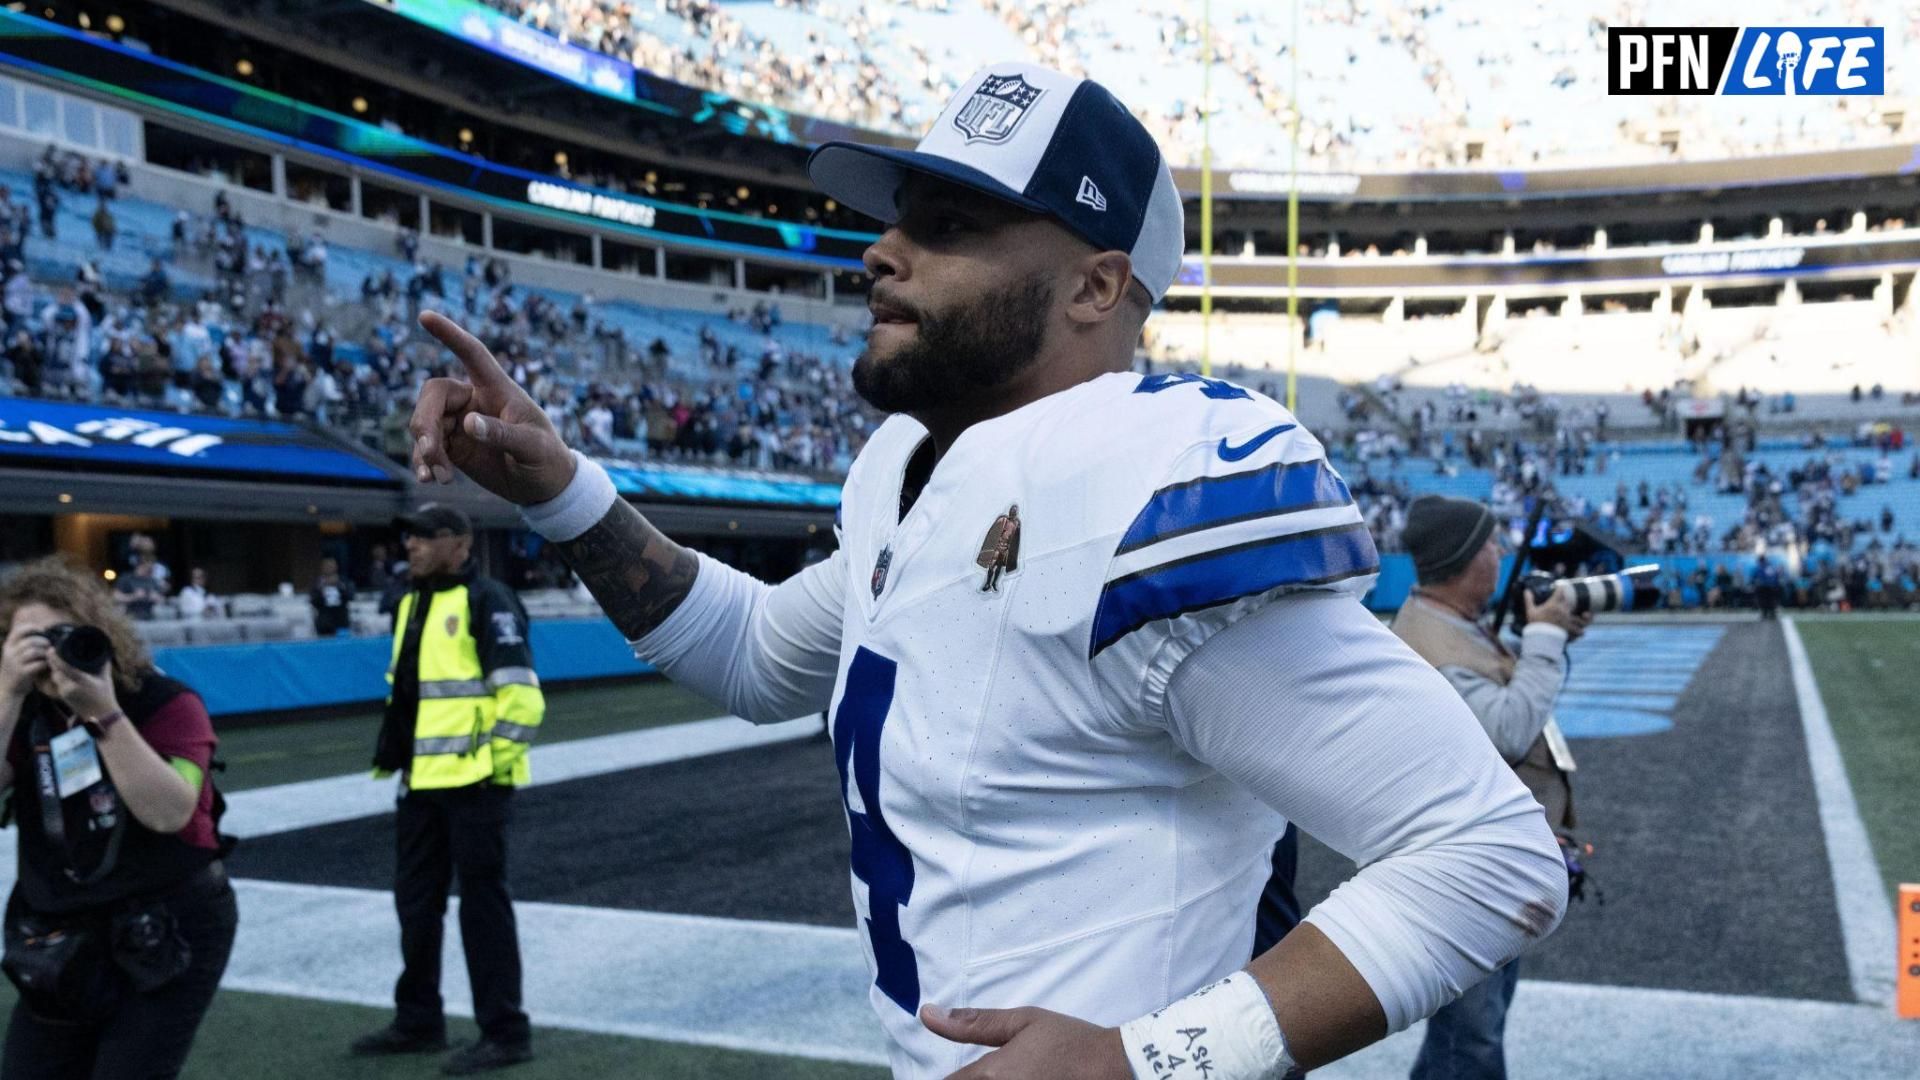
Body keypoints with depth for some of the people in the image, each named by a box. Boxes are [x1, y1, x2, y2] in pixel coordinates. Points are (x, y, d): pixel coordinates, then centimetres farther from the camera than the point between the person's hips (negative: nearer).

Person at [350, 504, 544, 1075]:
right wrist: (394, 755, 18)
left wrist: (493, 761, -16)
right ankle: (418, 1021, 31)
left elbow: (521, 694, -18)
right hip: (422, 781, 9)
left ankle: (504, 1034, 9)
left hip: (472, 782, -9)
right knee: (415, 901, 17)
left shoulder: (486, 601, -13)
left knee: (482, 904, -2)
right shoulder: (412, 602, 14)